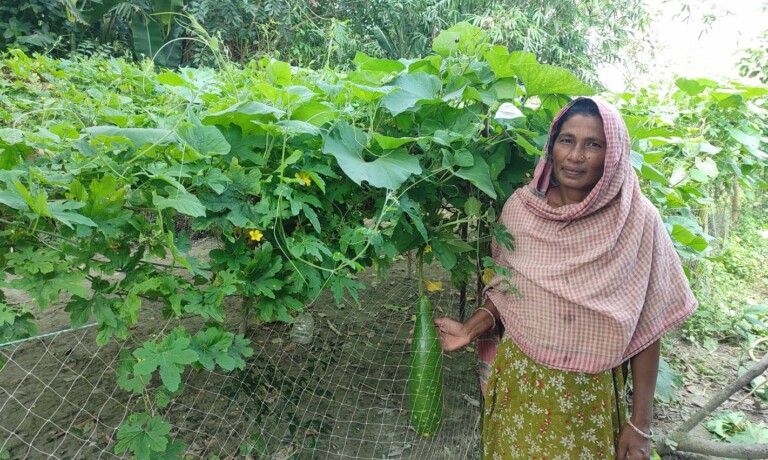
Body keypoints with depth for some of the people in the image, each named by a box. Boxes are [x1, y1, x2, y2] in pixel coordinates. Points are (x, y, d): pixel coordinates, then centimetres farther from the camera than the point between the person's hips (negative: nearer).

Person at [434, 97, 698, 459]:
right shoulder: (520, 206, -7)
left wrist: (641, 424, -5)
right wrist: (471, 328, -10)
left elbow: (646, 329, -8)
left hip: (590, 395, -2)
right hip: (516, 383, 2)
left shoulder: (637, 221, -13)